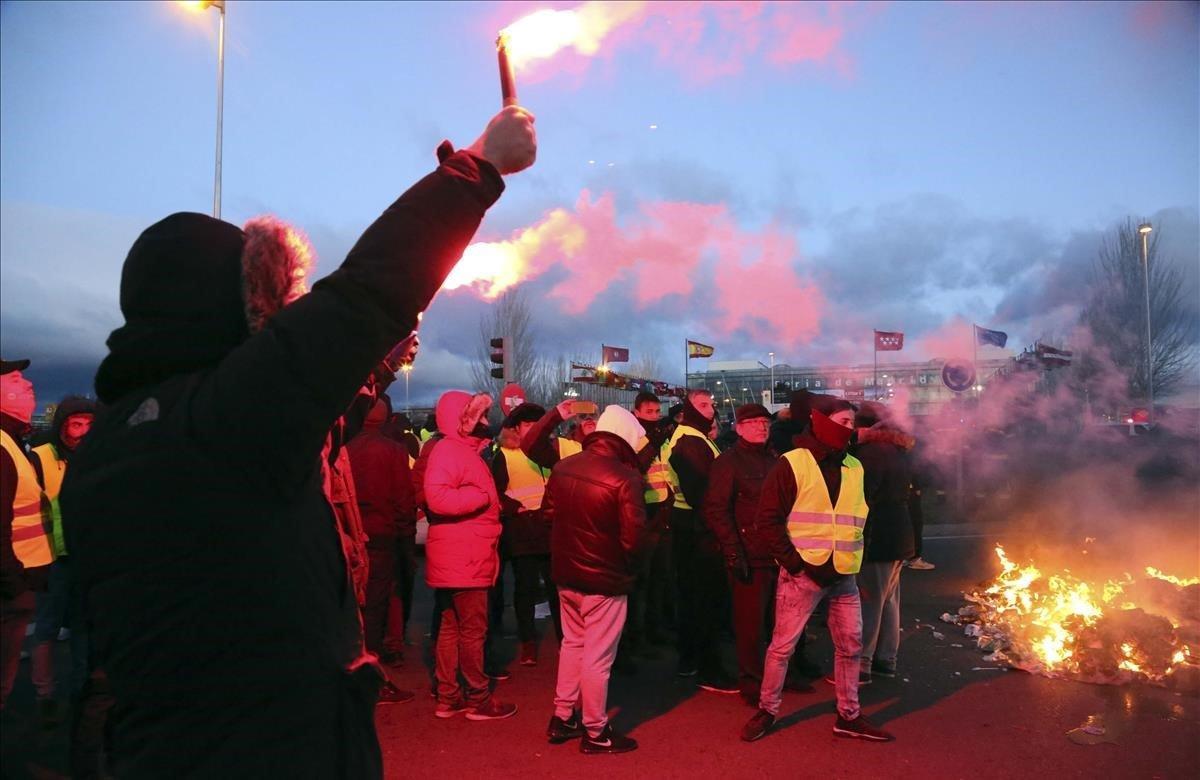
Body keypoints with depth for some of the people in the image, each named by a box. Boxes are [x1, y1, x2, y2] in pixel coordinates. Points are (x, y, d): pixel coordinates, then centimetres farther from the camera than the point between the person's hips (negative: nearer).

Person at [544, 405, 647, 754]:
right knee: (597, 656, 6)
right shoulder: (625, 477, -21)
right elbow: (633, 536, -20)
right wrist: (627, 565, 0)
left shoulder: (563, 467, -1)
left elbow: (549, 512, 10)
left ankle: (562, 719, 32)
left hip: (566, 573, 7)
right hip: (605, 579, -6)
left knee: (572, 643, 22)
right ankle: (595, 732, 20)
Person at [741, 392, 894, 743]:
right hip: (803, 573, -5)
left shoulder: (854, 467, 9)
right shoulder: (792, 463, -9)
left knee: (851, 645, 11)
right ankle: (767, 710, 19)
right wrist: (794, 562, -13)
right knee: (782, 645, 2)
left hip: (844, 575, 6)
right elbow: (768, 518, -10)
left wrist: (854, 555, 5)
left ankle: (849, 716, 26)